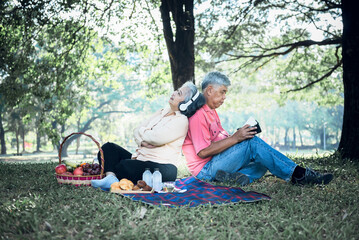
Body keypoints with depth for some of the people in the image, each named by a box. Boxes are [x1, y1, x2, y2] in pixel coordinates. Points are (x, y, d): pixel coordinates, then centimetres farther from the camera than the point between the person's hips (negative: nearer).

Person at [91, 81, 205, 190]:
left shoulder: (181, 120, -7)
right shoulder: (161, 112, 18)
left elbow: (157, 138, -20)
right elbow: (136, 131, 13)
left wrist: (142, 132, 0)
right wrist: (142, 141, -10)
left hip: (159, 167, -9)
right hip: (140, 159, 9)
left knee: (123, 166, -34)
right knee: (108, 148, -6)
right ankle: (110, 178, -28)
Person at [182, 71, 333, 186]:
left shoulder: (210, 111, 20)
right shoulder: (197, 115, -14)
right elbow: (203, 152, -22)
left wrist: (238, 135, 0)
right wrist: (235, 138, -22)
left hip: (215, 165, 10)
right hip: (206, 170, -10)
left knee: (263, 162, 1)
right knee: (252, 143, -22)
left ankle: (236, 176, -28)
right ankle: (298, 175, -19)